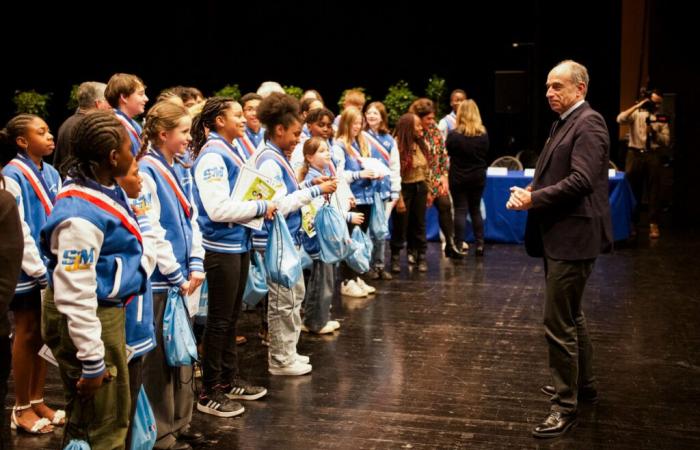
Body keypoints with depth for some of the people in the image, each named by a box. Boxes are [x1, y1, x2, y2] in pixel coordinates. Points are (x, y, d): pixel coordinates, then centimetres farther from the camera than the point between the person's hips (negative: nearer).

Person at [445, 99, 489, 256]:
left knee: (460, 210, 2)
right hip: (478, 177, 3)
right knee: (476, 209, 14)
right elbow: (486, 154, 7)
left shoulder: (454, 134, -15)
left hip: (459, 177, -3)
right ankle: (480, 244, 14)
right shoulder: (483, 134, -5)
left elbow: (448, 153, -2)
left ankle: (459, 245, 2)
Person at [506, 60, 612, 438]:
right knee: (571, 315, 21)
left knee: (559, 322, -8)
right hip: (558, 234, 10)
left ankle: (566, 406, 1)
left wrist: (533, 200, -20)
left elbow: (581, 181, -24)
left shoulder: (588, 123, -14)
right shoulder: (563, 123, 15)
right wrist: (528, 192, -1)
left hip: (572, 236, -10)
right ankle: (582, 382, 37)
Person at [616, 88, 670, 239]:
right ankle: (632, 222, 15)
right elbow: (620, 119, -17)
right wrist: (637, 105, -17)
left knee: (653, 191, 1)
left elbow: (666, 140, 2)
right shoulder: (636, 113, 4)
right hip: (635, 154, -1)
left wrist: (654, 132, -14)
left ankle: (653, 224, 5)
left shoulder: (661, 118, 9)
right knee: (633, 190, 5)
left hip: (653, 155, 1)